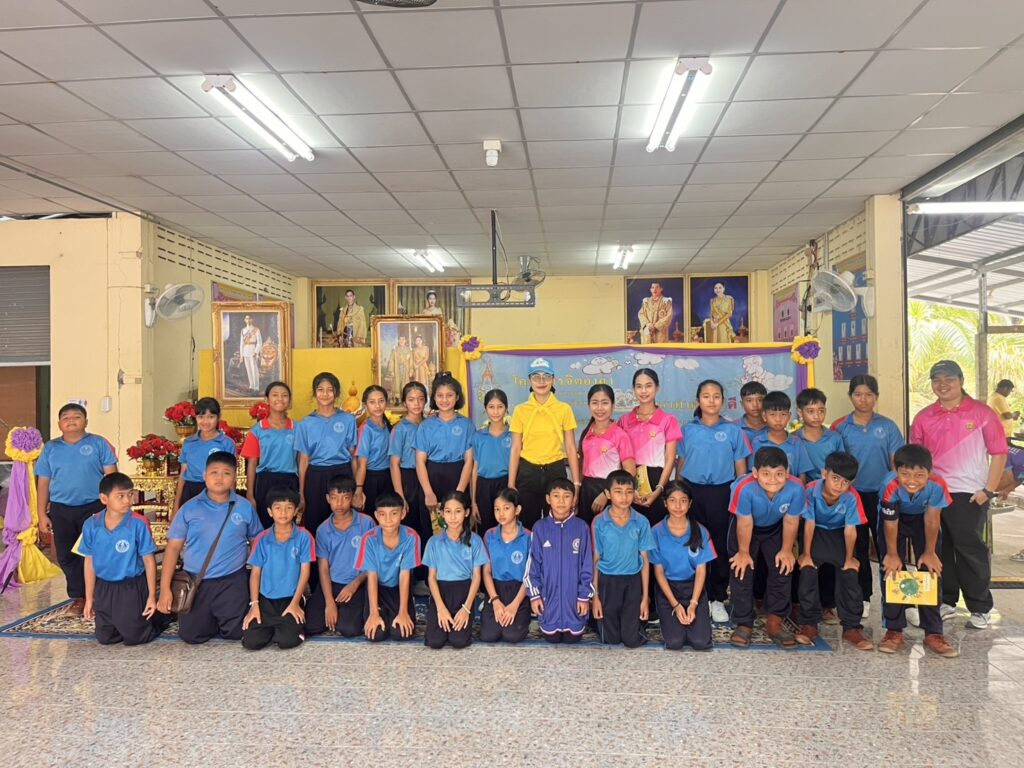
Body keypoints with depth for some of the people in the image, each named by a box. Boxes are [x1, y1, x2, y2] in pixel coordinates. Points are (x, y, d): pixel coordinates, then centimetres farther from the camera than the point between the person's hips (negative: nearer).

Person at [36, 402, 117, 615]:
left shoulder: (98, 444, -1)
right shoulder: (50, 448, 8)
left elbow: (111, 475, -3)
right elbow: (43, 483, 8)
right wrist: (42, 515, 4)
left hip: (93, 507, -3)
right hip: (61, 510, 4)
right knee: (66, 556, 10)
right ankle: (78, 597, 23)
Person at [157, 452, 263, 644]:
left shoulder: (245, 507, -4)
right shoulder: (190, 509, -4)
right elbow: (173, 547, -2)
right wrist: (165, 588, -7)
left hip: (232, 582, -1)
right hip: (196, 582, 1)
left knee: (234, 633, 0)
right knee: (191, 635, 6)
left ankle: (222, 618, 35)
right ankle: (210, 619, 38)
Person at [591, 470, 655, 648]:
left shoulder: (641, 522, -6)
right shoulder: (599, 522, -8)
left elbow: (645, 560, 0)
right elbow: (595, 560, -1)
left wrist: (645, 597, -1)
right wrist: (595, 595, -2)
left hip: (633, 581, 0)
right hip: (607, 580, 0)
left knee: (632, 640, 1)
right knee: (610, 639, 6)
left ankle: (635, 618, 32)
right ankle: (605, 618, 38)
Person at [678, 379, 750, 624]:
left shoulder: (733, 431, 2)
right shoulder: (688, 430, 5)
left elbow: (741, 469, 4)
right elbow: (681, 465, 9)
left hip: (722, 493, -1)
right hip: (693, 493, 1)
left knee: (722, 546, 4)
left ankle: (718, 599, 17)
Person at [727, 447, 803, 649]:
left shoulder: (795, 488, -35)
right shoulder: (744, 488, -42)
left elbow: (791, 522, -17)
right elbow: (744, 523, -27)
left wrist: (786, 550, -5)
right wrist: (744, 552, -13)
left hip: (775, 529, 2)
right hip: (746, 527, -2)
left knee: (783, 568, -1)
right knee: (741, 570, -6)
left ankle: (775, 621, 16)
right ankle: (743, 624, 9)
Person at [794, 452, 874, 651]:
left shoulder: (851, 498, -28)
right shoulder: (811, 491, -29)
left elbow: (850, 530, -18)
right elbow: (809, 524, -20)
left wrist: (849, 558, -10)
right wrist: (806, 554, -13)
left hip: (839, 534, 1)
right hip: (816, 533, -1)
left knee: (850, 574, -12)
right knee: (808, 571, -15)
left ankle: (852, 628, -1)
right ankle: (809, 625, -4)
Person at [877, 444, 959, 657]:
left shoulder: (937, 486, -36)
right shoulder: (890, 486, -39)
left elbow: (932, 521, -21)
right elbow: (891, 523, -24)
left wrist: (929, 552, -9)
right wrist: (892, 554, -12)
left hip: (923, 518, 1)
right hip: (896, 518, -1)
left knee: (931, 571, -1)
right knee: (891, 570, -4)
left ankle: (933, 633, 10)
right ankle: (894, 630, 6)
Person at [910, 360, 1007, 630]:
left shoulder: (982, 413, -4)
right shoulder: (923, 418, 6)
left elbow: (999, 453, -4)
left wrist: (988, 490, -9)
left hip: (969, 495, -4)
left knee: (971, 550, 2)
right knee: (939, 550, 12)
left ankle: (981, 608, 16)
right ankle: (946, 602, 25)